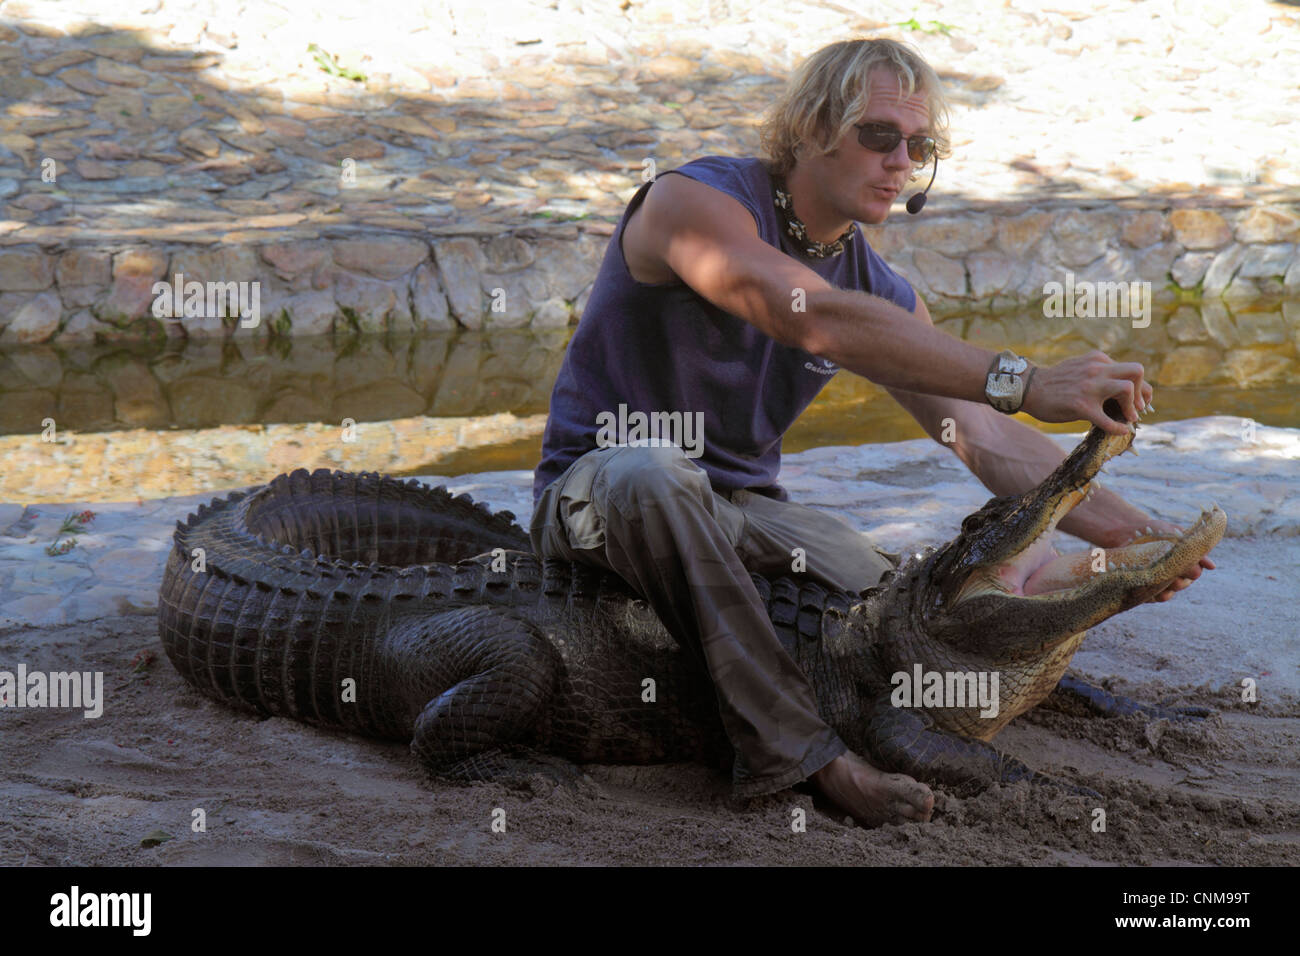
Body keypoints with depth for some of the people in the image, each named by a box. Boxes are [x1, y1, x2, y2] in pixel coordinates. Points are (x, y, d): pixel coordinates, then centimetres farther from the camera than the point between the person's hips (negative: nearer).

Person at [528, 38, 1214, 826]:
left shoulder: (880, 290, 1)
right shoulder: (696, 201, -20)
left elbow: (985, 435, -4)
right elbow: (823, 323, -37)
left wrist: (1127, 529, -19)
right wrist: (1024, 382, -44)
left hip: (741, 507, 6)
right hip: (595, 491, -6)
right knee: (653, 470, -41)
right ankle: (799, 751, -38)